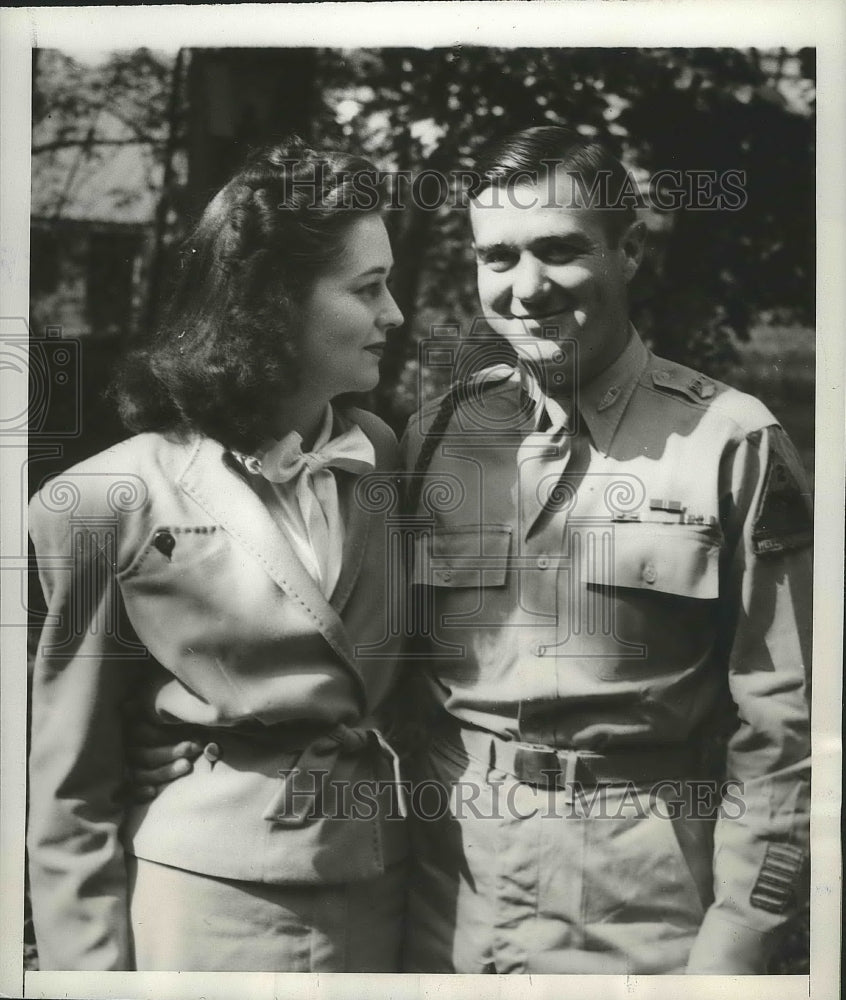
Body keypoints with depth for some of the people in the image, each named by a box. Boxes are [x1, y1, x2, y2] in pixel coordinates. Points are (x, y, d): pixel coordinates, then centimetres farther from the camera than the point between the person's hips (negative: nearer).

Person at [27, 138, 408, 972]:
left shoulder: (379, 459, 0)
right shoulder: (112, 501, -13)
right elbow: (68, 785, -6)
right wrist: (95, 965, -6)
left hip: (378, 885, 5)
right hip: (212, 899, -4)